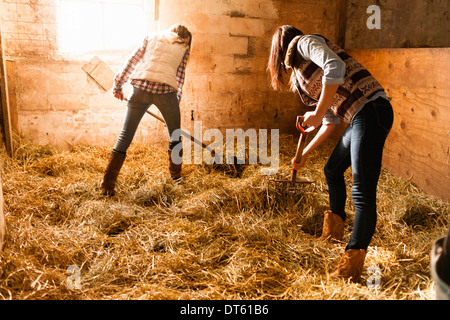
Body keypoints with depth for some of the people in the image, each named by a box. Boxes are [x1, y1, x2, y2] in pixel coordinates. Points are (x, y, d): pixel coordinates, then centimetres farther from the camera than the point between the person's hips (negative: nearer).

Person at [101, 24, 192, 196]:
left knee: (125, 136, 5)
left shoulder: (152, 37, 25)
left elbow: (132, 61, 17)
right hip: (166, 91, -1)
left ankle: (107, 185, 3)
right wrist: (174, 107, 23)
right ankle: (176, 176, 31)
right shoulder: (183, 49, 21)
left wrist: (118, 84, 20)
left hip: (141, 87, 1)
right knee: (175, 136, 20)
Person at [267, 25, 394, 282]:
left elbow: (336, 67, -21)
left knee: (363, 192, -11)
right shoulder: (301, 75, 25)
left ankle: (351, 269, -8)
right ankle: (334, 231, 45)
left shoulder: (305, 42, 1)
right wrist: (305, 154, 31)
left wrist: (318, 113, -16)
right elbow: (331, 123, 26)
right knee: (333, 170, 25)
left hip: (371, 110, -10)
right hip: (359, 118, 10)